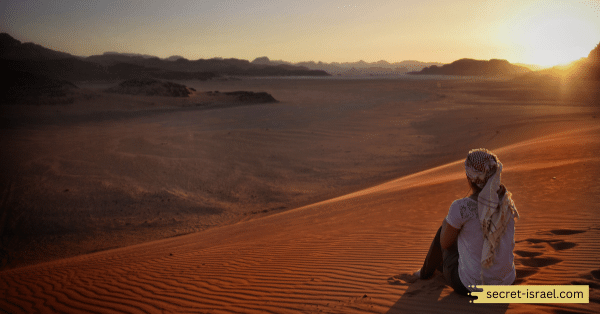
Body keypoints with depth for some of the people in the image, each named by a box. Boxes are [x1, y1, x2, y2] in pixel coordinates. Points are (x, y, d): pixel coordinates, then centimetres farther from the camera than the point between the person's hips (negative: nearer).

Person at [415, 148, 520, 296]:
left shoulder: (460, 207, -24)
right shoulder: (507, 202, -7)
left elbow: (445, 243, -7)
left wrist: (448, 220, 10)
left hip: (471, 287, -5)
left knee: (442, 231, 20)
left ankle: (426, 271, 49)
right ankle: (440, 264, 63)